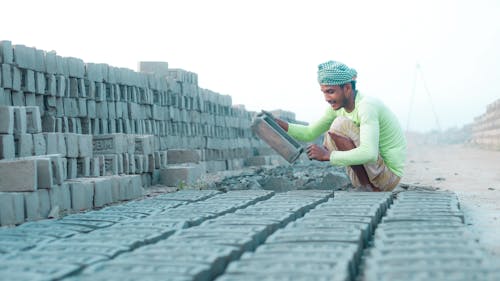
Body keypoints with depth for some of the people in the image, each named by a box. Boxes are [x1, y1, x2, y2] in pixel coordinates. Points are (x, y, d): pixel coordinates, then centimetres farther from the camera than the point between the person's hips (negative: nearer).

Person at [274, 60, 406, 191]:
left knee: (340, 125, -20)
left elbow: (369, 154, -37)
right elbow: (309, 133, 10)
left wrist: (327, 155, -29)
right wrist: (278, 123, -5)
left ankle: (368, 187, -11)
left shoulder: (367, 106, -24)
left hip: (389, 175, -9)